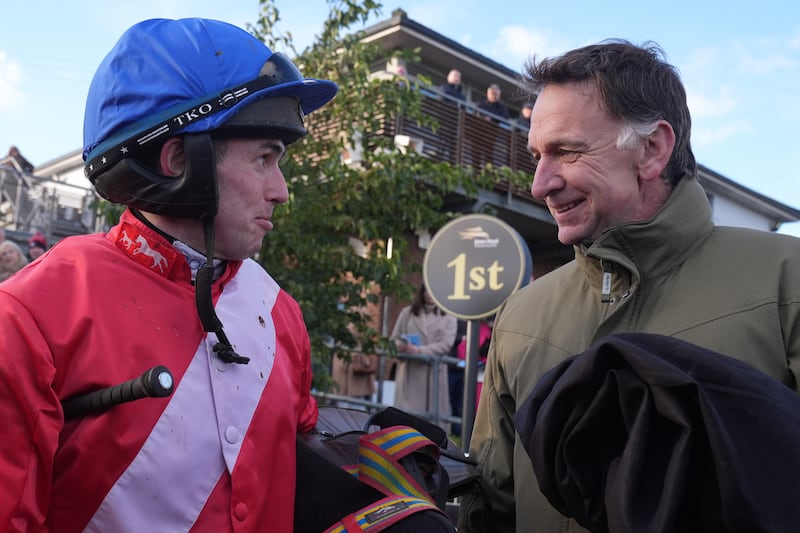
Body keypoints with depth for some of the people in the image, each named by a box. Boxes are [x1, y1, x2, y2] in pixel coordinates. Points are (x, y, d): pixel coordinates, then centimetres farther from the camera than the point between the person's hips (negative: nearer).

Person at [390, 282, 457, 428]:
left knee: (433, 413, 0)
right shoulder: (407, 312, 11)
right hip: (409, 371, 1)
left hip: (434, 371, -1)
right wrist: (401, 346, -13)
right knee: (405, 412, -1)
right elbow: (394, 338, 11)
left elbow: (446, 344, -7)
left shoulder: (448, 316, 5)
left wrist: (420, 350, -18)